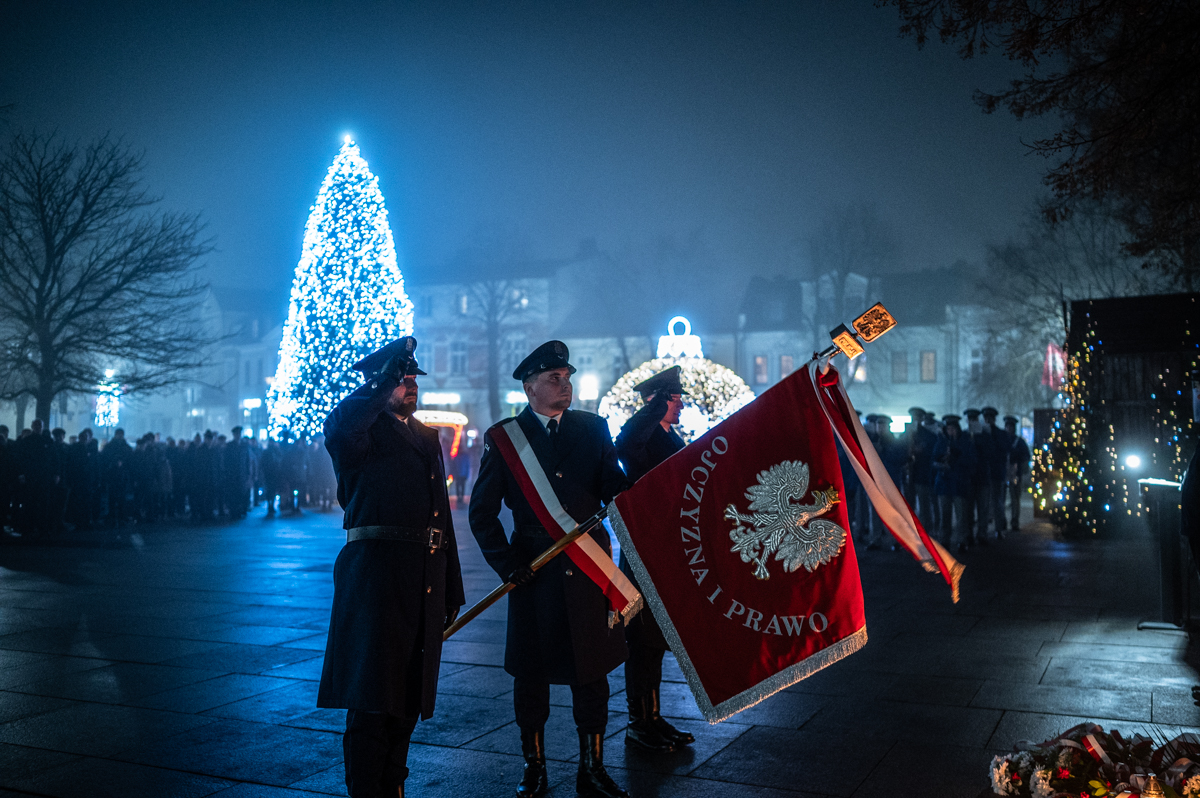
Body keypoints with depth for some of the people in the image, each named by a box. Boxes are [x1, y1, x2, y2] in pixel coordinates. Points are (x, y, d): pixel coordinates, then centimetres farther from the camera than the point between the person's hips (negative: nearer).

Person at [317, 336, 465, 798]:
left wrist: (452, 587, 18)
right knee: (372, 699, -3)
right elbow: (339, 429, -29)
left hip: (426, 579, 7)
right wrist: (385, 379, -23)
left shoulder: (426, 436, 21)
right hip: (377, 572, -7)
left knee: (408, 697, 14)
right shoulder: (365, 428, 0)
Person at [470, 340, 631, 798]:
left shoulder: (593, 428, 7)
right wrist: (506, 564, -7)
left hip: (588, 568, 2)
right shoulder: (503, 437, 1)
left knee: (592, 674, 9)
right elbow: (482, 512, 1)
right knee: (531, 675, 9)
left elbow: (616, 489, 0)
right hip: (535, 570, -1)